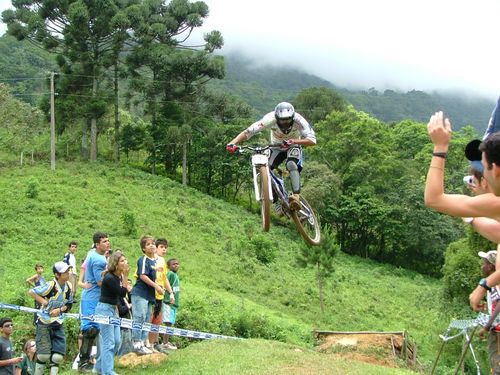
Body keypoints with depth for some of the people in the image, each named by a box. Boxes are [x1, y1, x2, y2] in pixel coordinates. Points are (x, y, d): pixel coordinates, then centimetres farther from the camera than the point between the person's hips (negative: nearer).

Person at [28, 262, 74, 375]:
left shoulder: (69, 287, -3)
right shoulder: (50, 286, -18)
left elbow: (69, 305, 8)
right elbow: (31, 292, -9)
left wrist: (60, 309, -11)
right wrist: (43, 301, -18)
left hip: (58, 323, 5)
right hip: (44, 323, -5)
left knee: (58, 354, -1)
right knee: (44, 354, 0)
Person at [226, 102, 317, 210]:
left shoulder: (298, 120, -33)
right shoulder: (270, 119, -31)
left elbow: (312, 140, -40)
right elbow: (248, 132, -34)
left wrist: (293, 141, -55)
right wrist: (233, 143, -50)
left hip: (293, 147, -2)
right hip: (276, 147, 2)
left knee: (292, 165, -33)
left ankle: (296, 196, -41)